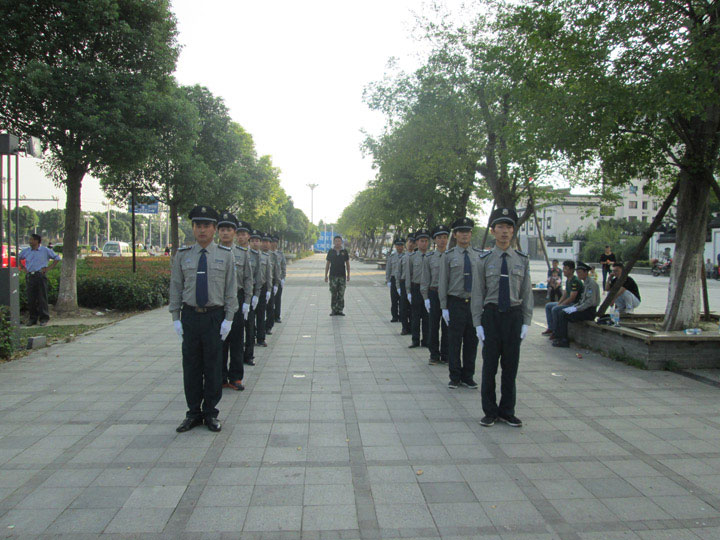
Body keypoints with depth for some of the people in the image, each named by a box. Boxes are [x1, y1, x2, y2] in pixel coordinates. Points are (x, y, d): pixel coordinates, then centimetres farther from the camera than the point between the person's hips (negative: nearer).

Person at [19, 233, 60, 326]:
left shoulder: (45, 250, 2)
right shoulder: (26, 251, 11)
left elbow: (57, 258, 8)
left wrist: (49, 268, 0)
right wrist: (22, 268, 13)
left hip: (40, 276, -3)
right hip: (29, 276, 3)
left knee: (42, 298, -3)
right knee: (31, 299, 4)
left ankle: (44, 318, 4)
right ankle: (32, 318, 14)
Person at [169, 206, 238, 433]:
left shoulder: (225, 255, 1)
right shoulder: (182, 255, 4)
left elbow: (231, 289, 1)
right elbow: (175, 287, 6)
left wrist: (228, 319, -5)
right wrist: (176, 317, 0)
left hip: (215, 316, -1)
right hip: (190, 315, 1)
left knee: (213, 367, 5)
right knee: (191, 366, 7)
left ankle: (211, 413, 17)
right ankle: (193, 413, 19)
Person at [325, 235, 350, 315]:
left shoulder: (344, 252, 5)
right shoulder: (330, 252, 3)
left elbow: (347, 264, 10)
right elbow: (327, 264, 6)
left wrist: (348, 275, 4)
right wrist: (326, 275, 2)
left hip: (342, 276, 1)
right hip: (333, 276, -1)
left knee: (341, 294, 2)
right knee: (333, 294, 0)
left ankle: (340, 310, 9)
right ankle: (333, 310, 6)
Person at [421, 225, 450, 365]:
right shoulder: (429, 257, 4)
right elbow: (425, 279, 4)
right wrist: (426, 298, -2)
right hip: (434, 294, 0)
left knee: (447, 326, 5)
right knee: (433, 326, 4)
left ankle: (446, 355, 16)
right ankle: (434, 355, 15)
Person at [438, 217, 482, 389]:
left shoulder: (479, 255, 6)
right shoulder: (448, 256, -1)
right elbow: (442, 283, -1)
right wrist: (444, 307, -6)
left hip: (475, 303, 3)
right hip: (456, 303, -2)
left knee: (472, 342, 8)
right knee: (454, 342, 3)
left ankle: (468, 377, 21)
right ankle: (455, 377, 14)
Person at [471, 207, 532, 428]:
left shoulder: (522, 260, 5)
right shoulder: (483, 260, 0)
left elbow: (527, 293, 6)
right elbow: (477, 294, 0)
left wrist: (526, 322, 0)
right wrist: (478, 324, -5)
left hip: (514, 316, 2)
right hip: (491, 315, -1)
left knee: (511, 366, 8)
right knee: (490, 365, 4)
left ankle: (507, 411, 21)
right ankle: (490, 412, 17)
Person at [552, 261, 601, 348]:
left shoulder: (591, 283, -14)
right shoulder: (585, 282, 17)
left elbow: (591, 301, -22)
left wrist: (576, 309, -20)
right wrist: (574, 307, 7)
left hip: (590, 311, -9)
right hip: (584, 309, 9)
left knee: (563, 315, -19)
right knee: (560, 313, -2)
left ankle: (564, 340, -13)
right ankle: (558, 337, -3)